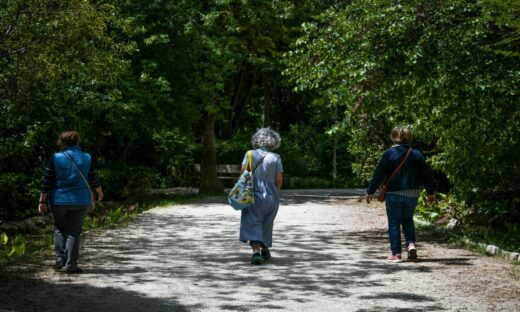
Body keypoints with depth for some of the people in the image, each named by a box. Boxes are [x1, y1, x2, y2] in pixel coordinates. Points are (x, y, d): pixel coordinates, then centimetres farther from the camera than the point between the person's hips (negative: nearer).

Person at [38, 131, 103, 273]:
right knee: (74, 231, 6)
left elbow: (47, 182, -6)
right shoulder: (86, 158, 2)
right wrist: (99, 191, 34)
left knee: (59, 228, 18)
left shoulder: (55, 158, -5)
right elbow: (93, 179, 14)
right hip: (80, 201, 1)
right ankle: (71, 264, 1)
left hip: (59, 200, -1)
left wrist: (42, 201, -1)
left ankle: (60, 258, 6)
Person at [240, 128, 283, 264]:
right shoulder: (276, 158, -2)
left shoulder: (250, 154, -2)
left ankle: (256, 250, -23)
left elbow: (243, 173, -8)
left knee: (253, 223, -4)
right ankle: (265, 250, 32)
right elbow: (279, 179, -3)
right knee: (267, 223, 19)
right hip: (271, 195, 2)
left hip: (253, 195, -1)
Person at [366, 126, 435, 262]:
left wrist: (370, 192, 2)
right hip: (412, 194, 3)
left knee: (394, 223, 5)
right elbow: (425, 174, 6)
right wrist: (430, 193, 16)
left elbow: (378, 174, -6)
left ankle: (396, 253, 3)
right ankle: (411, 244, -1)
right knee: (408, 220, 20)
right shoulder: (416, 154, 2)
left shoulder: (389, 153, -7)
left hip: (393, 194, -3)